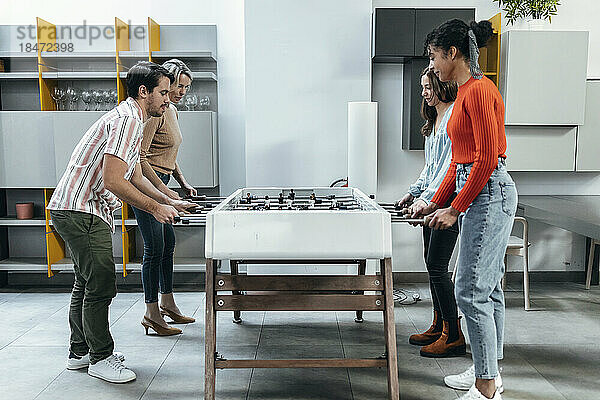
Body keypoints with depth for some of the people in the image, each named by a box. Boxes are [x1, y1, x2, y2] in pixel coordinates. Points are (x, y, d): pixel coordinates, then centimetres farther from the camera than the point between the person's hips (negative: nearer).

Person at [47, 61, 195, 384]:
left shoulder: (131, 119, 18)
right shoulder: (128, 119, -17)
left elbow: (135, 177, 21)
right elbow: (113, 181, -24)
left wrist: (170, 203, 15)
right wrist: (155, 208, -15)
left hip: (76, 211, 11)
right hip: (80, 211, -11)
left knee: (86, 282, 18)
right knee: (101, 286, -5)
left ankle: (80, 351, 31)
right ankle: (99, 358, 9)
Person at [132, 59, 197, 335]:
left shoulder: (172, 111, 15)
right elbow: (140, 157, -22)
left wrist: (183, 183, 14)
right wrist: (164, 191, -24)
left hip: (160, 183, 10)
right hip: (146, 184, -10)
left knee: (168, 243, 15)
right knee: (155, 249, -6)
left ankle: (167, 303, 28)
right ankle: (152, 313, 5)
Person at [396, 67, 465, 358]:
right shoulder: (433, 120, 19)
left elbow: (451, 165, -19)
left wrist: (426, 199, -23)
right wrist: (413, 192, 16)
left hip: (448, 202, -10)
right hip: (431, 201, 10)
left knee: (437, 266, -8)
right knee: (432, 265, 13)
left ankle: (453, 336, 3)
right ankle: (438, 326, 25)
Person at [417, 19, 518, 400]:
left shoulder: (479, 90, -15)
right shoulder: (467, 92, 16)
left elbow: (487, 159, -20)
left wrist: (455, 209, -15)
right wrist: (436, 203, 16)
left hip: (489, 194, -11)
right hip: (478, 194, 11)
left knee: (472, 291, -6)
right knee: (488, 288, 15)